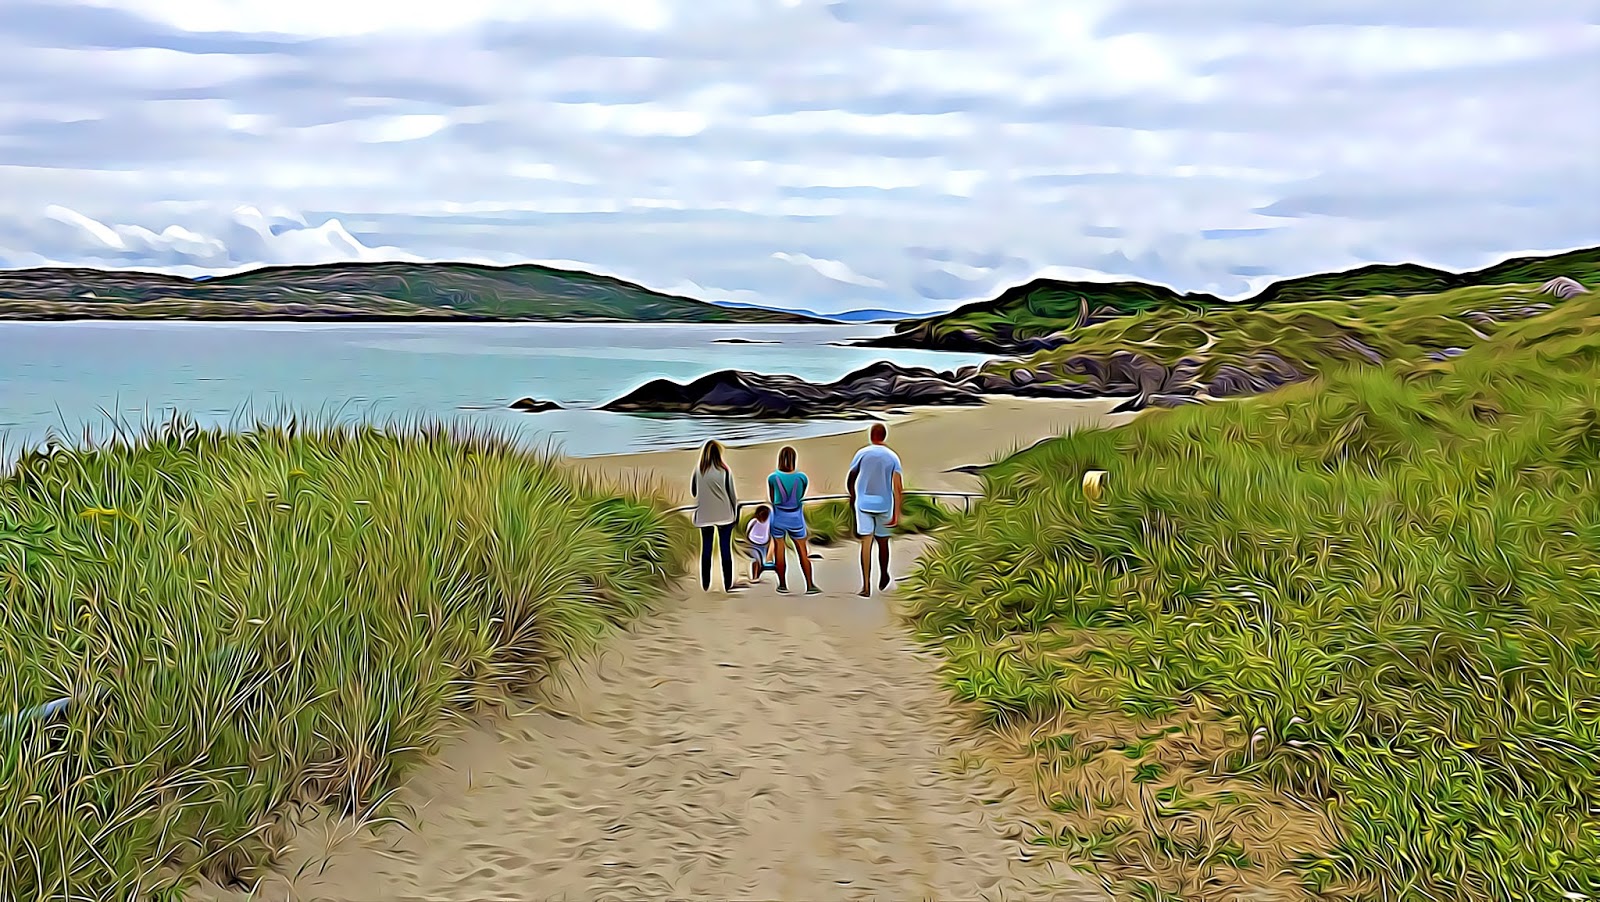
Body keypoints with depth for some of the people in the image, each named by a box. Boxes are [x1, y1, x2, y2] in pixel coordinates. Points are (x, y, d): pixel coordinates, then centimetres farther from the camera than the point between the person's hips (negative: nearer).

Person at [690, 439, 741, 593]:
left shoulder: (698, 470, -5)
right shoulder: (725, 470, -10)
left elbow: (693, 492, 7)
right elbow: (732, 493, -4)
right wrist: (735, 511, 9)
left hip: (704, 515, 2)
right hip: (724, 515, -2)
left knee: (706, 549, 11)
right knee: (726, 549, 5)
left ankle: (705, 585, 14)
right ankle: (727, 585, 7)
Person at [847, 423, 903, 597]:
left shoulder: (862, 453, -1)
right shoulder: (893, 457, -1)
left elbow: (850, 480, 6)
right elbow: (898, 488, -8)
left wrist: (852, 497, 25)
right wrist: (897, 515, -7)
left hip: (863, 504, -1)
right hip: (884, 505, 1)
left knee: (866, 543, -3)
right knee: (882, 542, 17)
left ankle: (866, 585, -12)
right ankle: (883, 578, 35)